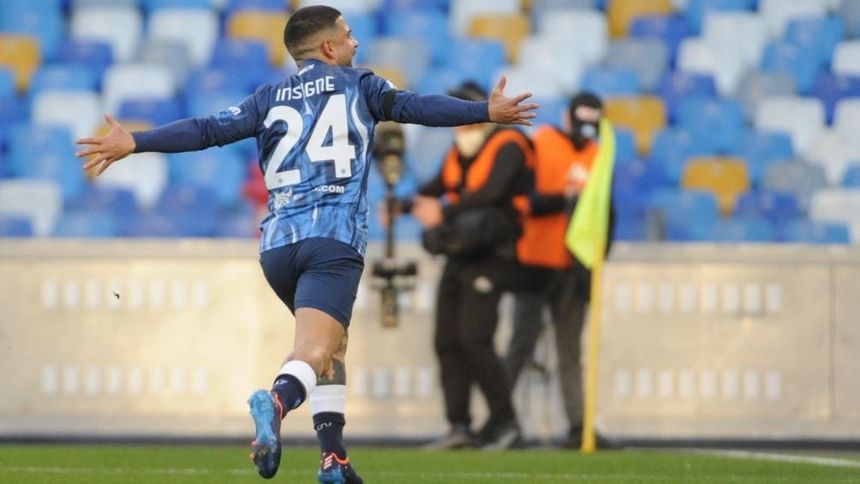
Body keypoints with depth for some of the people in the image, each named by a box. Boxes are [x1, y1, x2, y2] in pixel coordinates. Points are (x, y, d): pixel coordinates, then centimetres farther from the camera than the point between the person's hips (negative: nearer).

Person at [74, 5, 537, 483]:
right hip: (335, 240, -5)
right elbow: (414, 106, 3)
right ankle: (278, 399, -49)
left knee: (333, 342, 21)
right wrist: (486, 111, 7)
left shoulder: (270, 98, 18)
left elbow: (209, 130, 9)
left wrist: (134, 143, 10)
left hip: (277, 244, 5)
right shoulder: (356, 85, 12)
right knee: (313, 352, -17)